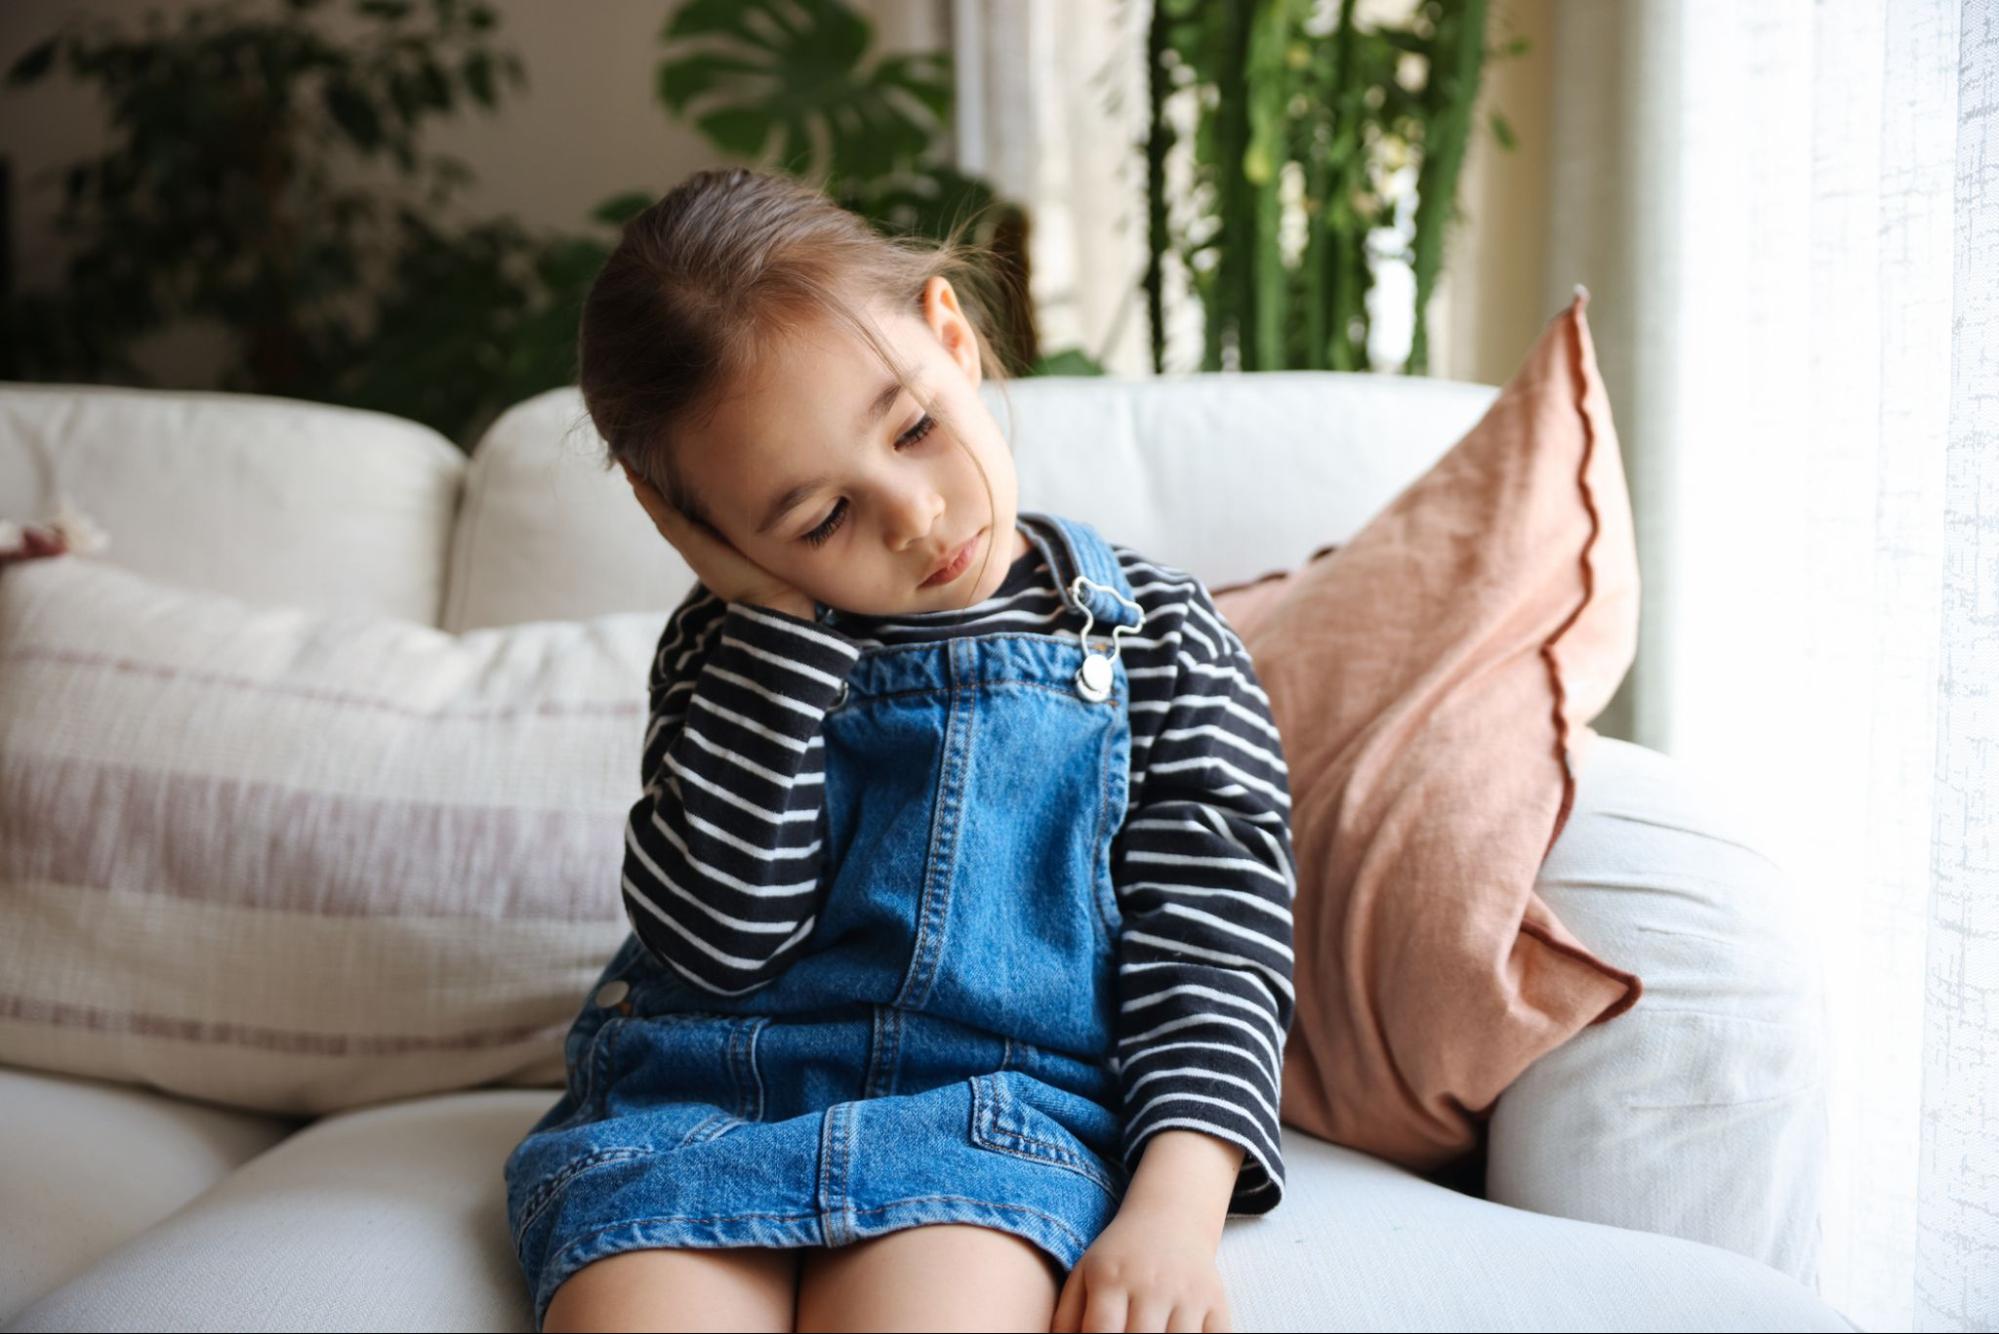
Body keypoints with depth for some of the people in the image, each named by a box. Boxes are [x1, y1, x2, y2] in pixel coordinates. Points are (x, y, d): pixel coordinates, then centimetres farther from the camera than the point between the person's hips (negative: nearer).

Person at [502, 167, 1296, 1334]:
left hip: (994, 1104, -1)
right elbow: (715, 936, -4)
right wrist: (782, 616, -5)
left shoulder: (1154, 635, 7)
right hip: (690, 1098, 2)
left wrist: (1177, 1200, -16)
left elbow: (1212, 941, 1)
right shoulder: (739, 648, 11)